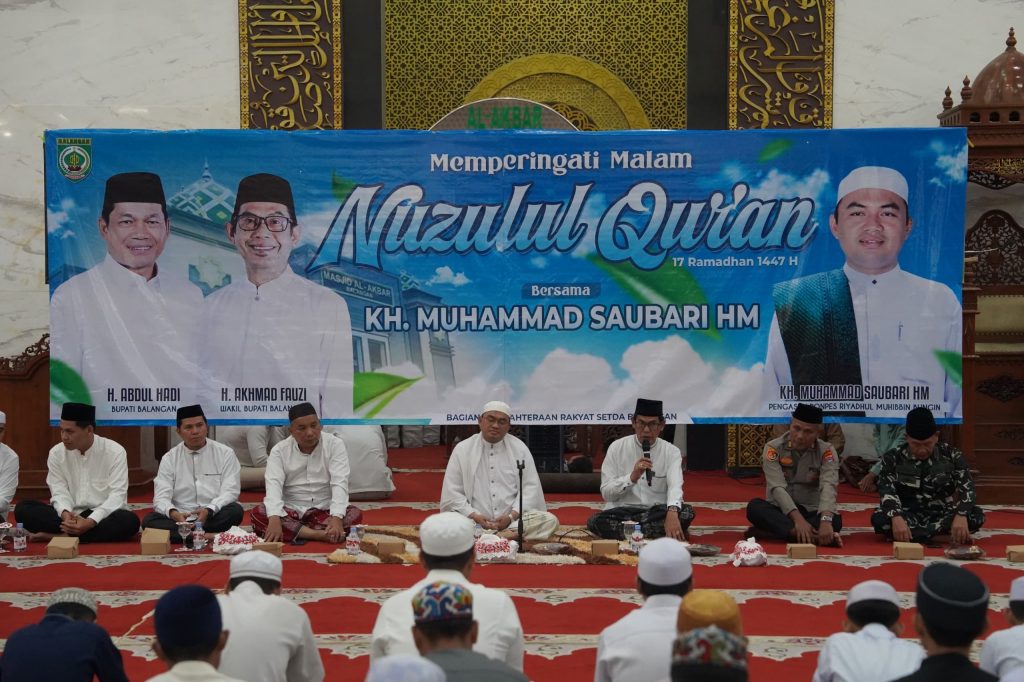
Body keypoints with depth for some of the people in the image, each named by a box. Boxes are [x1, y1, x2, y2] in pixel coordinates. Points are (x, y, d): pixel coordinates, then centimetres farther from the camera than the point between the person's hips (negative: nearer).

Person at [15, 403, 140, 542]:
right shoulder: (56, 453, 2)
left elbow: (117, 495, -13)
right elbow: (59, 491, -2)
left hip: (103, 517, -3)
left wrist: (91, 521, -29)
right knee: (23, 508, -18)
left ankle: (61, 535, -29)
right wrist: (65, 513, -26)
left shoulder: (115, 452, -7)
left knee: (130, 521, -36)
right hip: (70, 516, 3)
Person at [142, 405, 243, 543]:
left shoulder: (225, 453, 5)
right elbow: (161, 497, -2)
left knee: (235, 510, -31)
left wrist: (208, 511, -24)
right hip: (180, 518, 1)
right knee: (149, 520, -26)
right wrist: (174, 514, -25)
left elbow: (230, 491, -4)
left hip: (214, 517, -1)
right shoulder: (169, 458, 8)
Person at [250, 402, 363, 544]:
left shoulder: (335, 445, -5)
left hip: (324, 511, 0)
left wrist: (336, 518, -34)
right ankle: (317, 534, -36)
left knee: (355, 514, -29)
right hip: (290, 511, 1)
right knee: (258, 513, -28)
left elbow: (339, 483, -16)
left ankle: (291, 531, -30)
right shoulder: (279, 450, -3)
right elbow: (273, 485, -17)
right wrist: (274, 519, -36)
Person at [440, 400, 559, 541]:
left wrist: (511, 516, -12)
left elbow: (530, 487, 3)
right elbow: (452, 492, 1)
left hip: (513, 519, 2)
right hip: (474, 521, -1)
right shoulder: (462, 449, 3)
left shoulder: (520, 448, 6)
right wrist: (474, 516, -14)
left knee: (550, 521, -25)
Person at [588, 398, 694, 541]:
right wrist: (632, 477, -21)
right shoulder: (617, 448, 1)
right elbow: (606, 492, -3)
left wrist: (672, 513, -39)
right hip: (622, 511, 1)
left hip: (657, 512, -1)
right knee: (595, 522, -31)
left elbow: (675, 486, -17)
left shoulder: (672, 452, 1)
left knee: (686, 512, -30)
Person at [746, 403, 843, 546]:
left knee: (834, 521, -30)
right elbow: (777, 487, -22)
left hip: (811, 512, 1)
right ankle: (815, 536, -42)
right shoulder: (773, 448, -10)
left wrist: (825, 521, -43)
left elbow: (828, 487, -24)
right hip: (781, 511, 0)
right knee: (754, 507, -31)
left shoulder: (826, 452, -8)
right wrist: (798, 519, -38)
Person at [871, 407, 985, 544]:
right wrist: (897, 518, -38)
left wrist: (961, 516, -32)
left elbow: (967, 487, -11)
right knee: (879, 518, -33)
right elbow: (887, 490, -18)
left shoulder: (951, 455, -1)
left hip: (941, 515, 1)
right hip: (909, 515, -1)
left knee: (976, 515, -27)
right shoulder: (893, 458, -5)